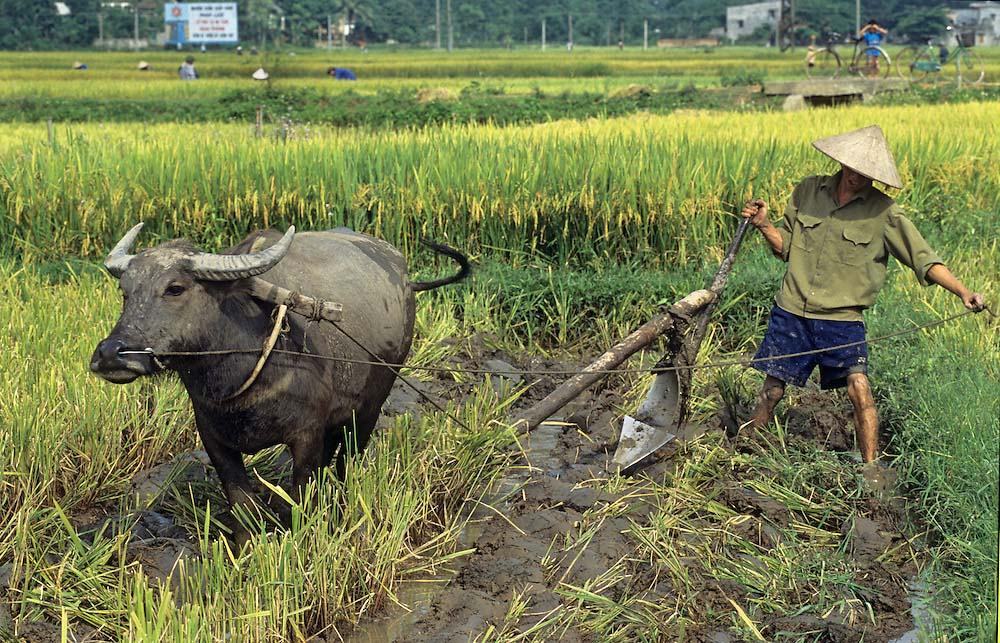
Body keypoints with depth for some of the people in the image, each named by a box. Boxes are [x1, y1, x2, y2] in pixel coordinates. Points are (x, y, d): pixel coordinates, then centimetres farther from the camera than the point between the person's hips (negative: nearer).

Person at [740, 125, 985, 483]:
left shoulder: (882, 211, -6)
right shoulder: (807, 191, 3)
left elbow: (923, 257, -9)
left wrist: (963, 292, -22)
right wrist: (764, 225, -6)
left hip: (842, 319, -2)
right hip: (791, 311, 2)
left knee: (859, 388, -15)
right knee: (772, 389, 9)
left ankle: (872, 468, 0)